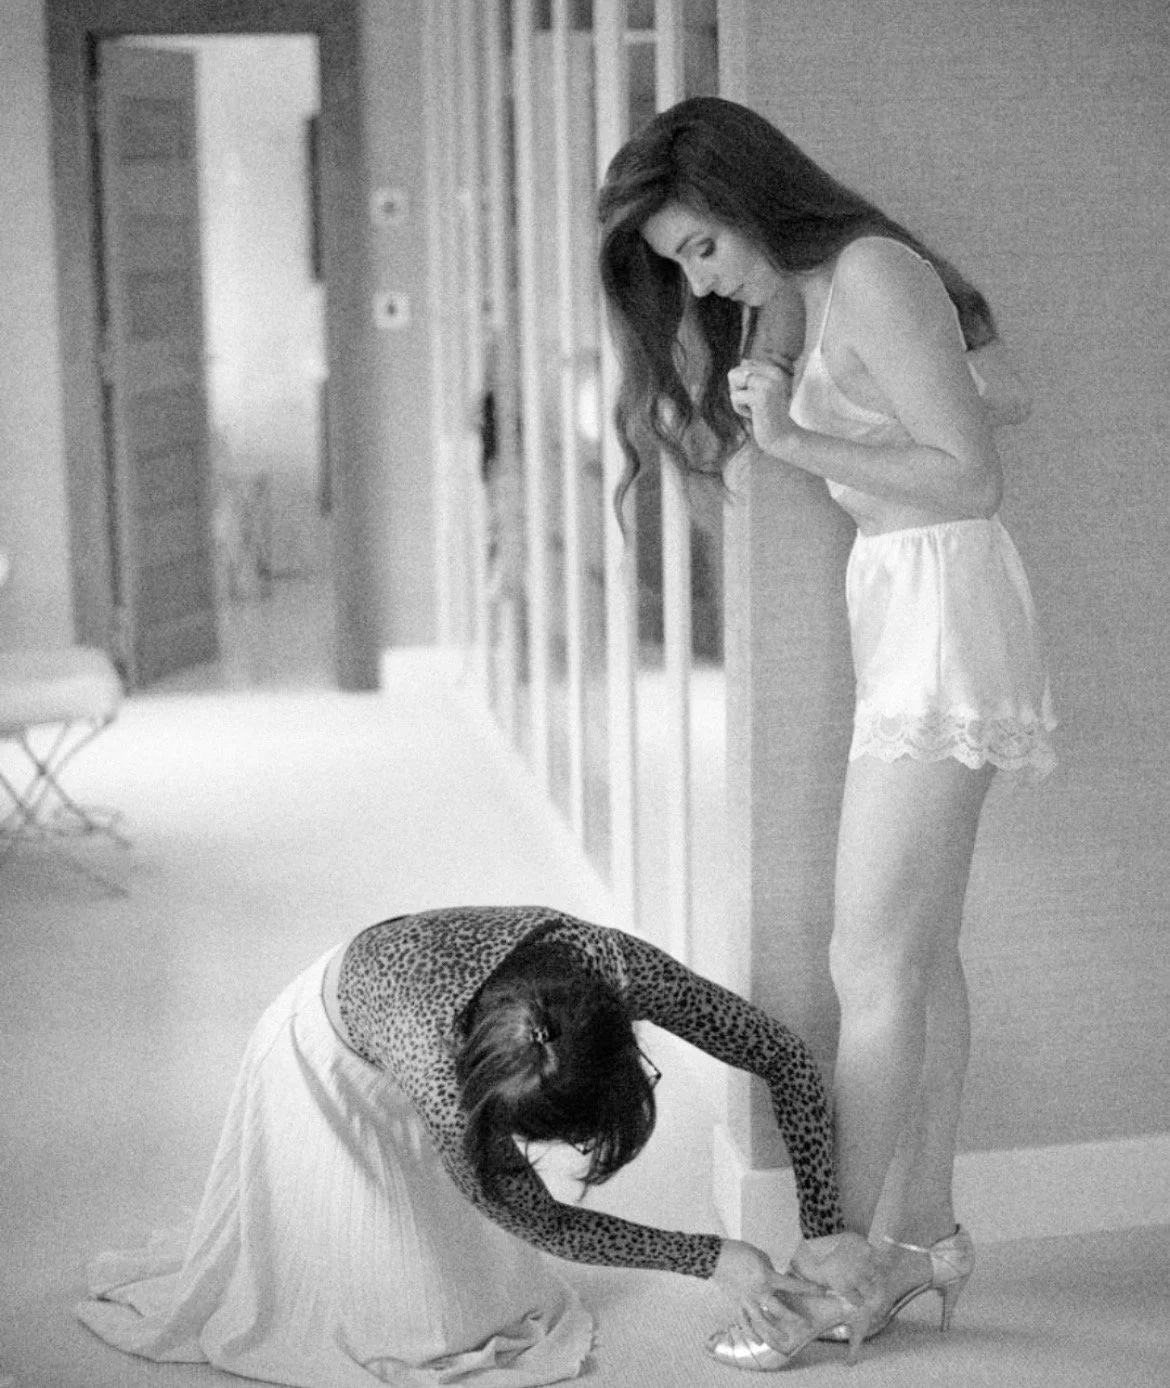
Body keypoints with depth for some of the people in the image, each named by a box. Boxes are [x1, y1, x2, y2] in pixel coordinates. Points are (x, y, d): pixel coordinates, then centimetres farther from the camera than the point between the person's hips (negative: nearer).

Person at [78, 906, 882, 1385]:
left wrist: (826, 1233, -25)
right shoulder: (440, 1077, -47)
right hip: (329, 1053, -4)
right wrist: (715, 1258, -26)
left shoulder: (621, 966, -40)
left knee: (470, 1302, 9)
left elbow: (790, 1063, -24)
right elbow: (542, 1221, -29)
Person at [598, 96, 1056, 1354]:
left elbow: (969, 476, -15)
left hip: (944, 610, -10)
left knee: (871, 965, -8)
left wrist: (804, 445, -16)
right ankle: (926, 1232, 20)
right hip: (897, 605, 10)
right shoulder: (798, 297, 13)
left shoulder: (872, 272, -13)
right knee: (922, 955, 12)